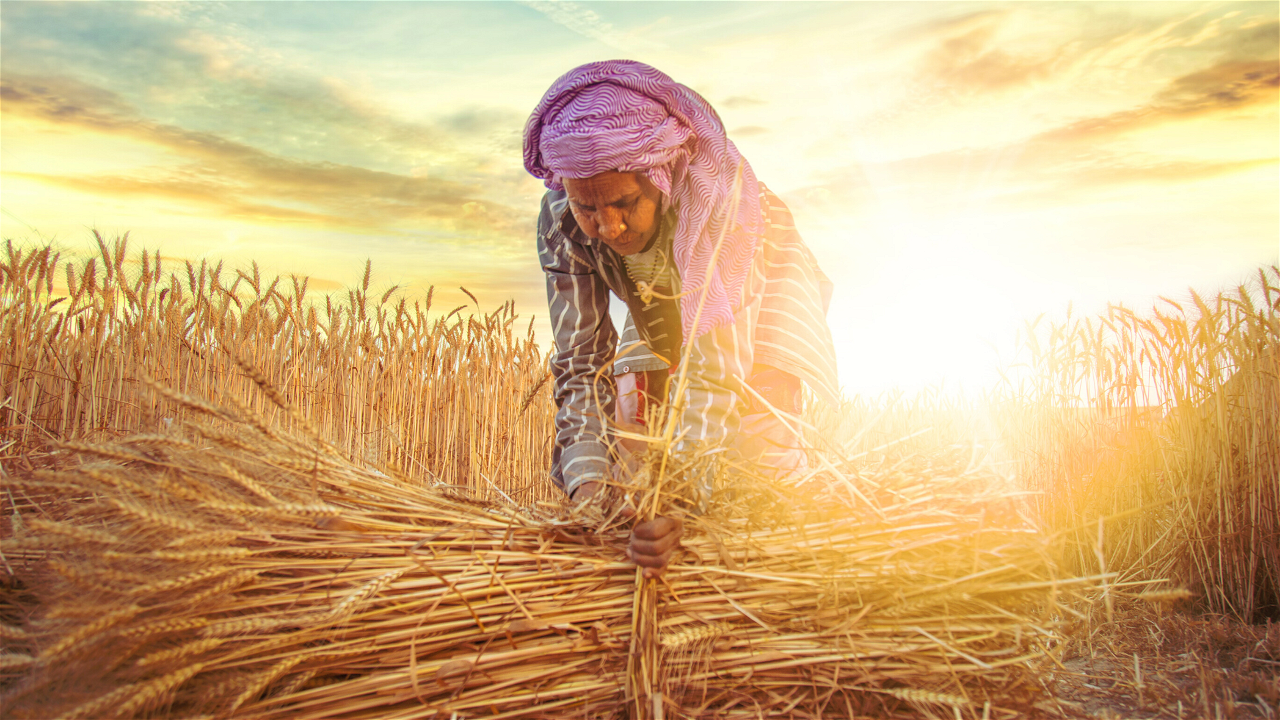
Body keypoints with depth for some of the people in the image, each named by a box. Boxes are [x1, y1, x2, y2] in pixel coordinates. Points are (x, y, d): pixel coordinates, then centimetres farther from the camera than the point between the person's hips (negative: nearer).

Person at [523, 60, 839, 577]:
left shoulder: (717, 192, -43)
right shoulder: (560, 222, -30)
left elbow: (719, 365, -45)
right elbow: (581, 360, -26)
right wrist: (586, 483, -40)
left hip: (758, 289, -3)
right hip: (658, 314, 4)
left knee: (760, 443, -15)